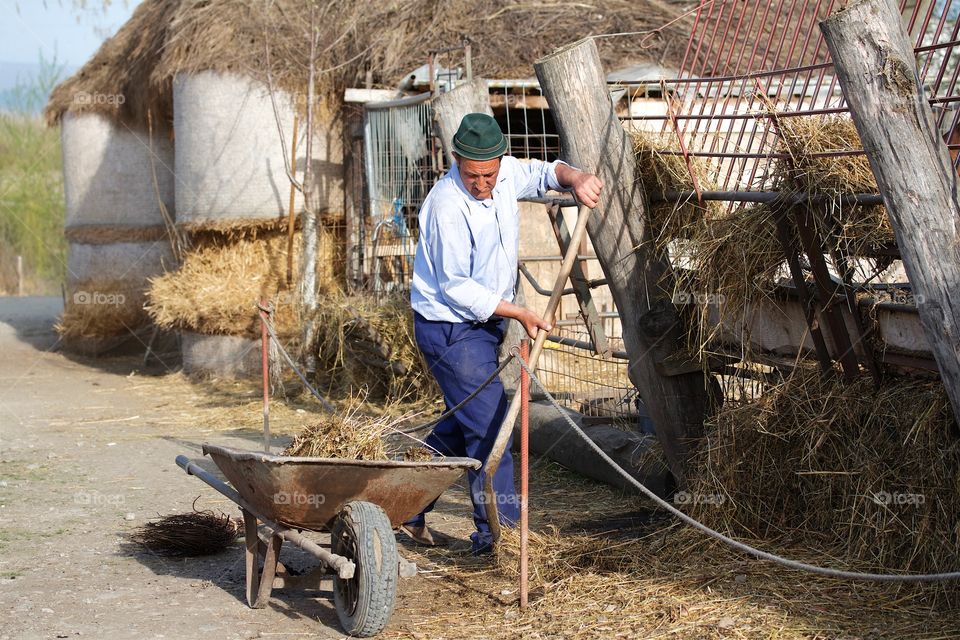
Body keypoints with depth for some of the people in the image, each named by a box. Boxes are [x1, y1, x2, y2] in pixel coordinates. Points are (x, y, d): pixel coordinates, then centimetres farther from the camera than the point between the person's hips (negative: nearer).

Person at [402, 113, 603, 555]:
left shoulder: (504, 175, -3)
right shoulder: (447, 204, -25)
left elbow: (543, 173, 18)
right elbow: (457, 287, -21)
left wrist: (576, 179, -6)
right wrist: (519, 314, -18)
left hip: (485, 324, 9)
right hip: (451, 330, -9)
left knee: (463, 423, 18)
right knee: (489, 426, -10)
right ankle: (496, 532, -3)